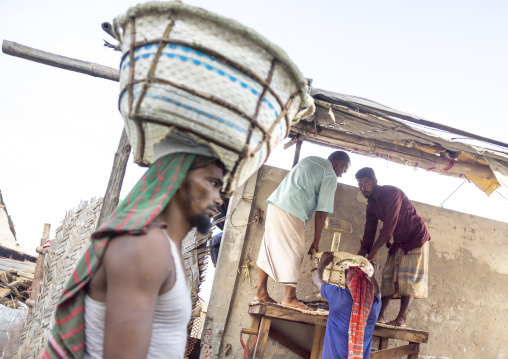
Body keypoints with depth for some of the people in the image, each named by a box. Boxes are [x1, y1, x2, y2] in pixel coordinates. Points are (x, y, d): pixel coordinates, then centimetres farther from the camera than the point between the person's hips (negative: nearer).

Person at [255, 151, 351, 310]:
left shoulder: (310, 160, 22)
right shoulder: (330, 176, -2)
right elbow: (321, 212, -5)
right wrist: (316, 241, 1)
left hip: (275, 202, 9)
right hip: (291, 212, -9)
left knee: (268, 249, 11)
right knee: (295, 253, 1)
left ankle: (261, 292, 16)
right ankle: (290, 297, 6)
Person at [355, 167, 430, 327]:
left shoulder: (392, 193, -21)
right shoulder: (371, 204, 4)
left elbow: (390, 225, -29)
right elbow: (369, 231, 4)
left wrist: (374, 250, -30)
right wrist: (360, 256, -6)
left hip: (416, 238, -8)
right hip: (398, 242, 8)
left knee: (409, 278, -12)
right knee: (389, 277, 0)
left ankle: (402, 318, -16)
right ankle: (381, 315, -2)